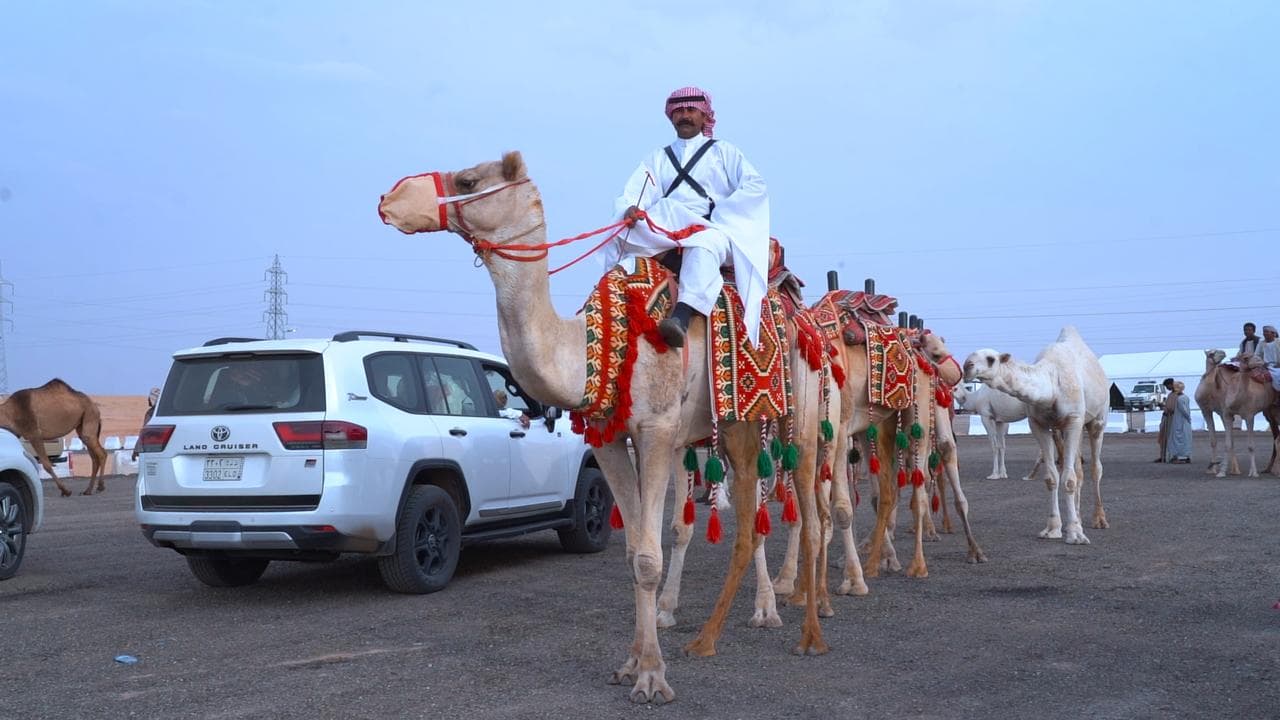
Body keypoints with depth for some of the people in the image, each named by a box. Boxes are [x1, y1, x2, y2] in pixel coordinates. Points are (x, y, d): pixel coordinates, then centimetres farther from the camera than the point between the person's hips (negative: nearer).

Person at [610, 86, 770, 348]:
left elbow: (755, 186, 4)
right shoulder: (658, 158, 24)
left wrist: (716, 217, -8)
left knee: (704, 245, -39)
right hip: (664, 232, 4)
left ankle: (681, 317, -60)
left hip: (712, 230, -3)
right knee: (621, 236, -24)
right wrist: (629, 210, -17)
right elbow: (632, 194, 9)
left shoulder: (723, 151, 19)